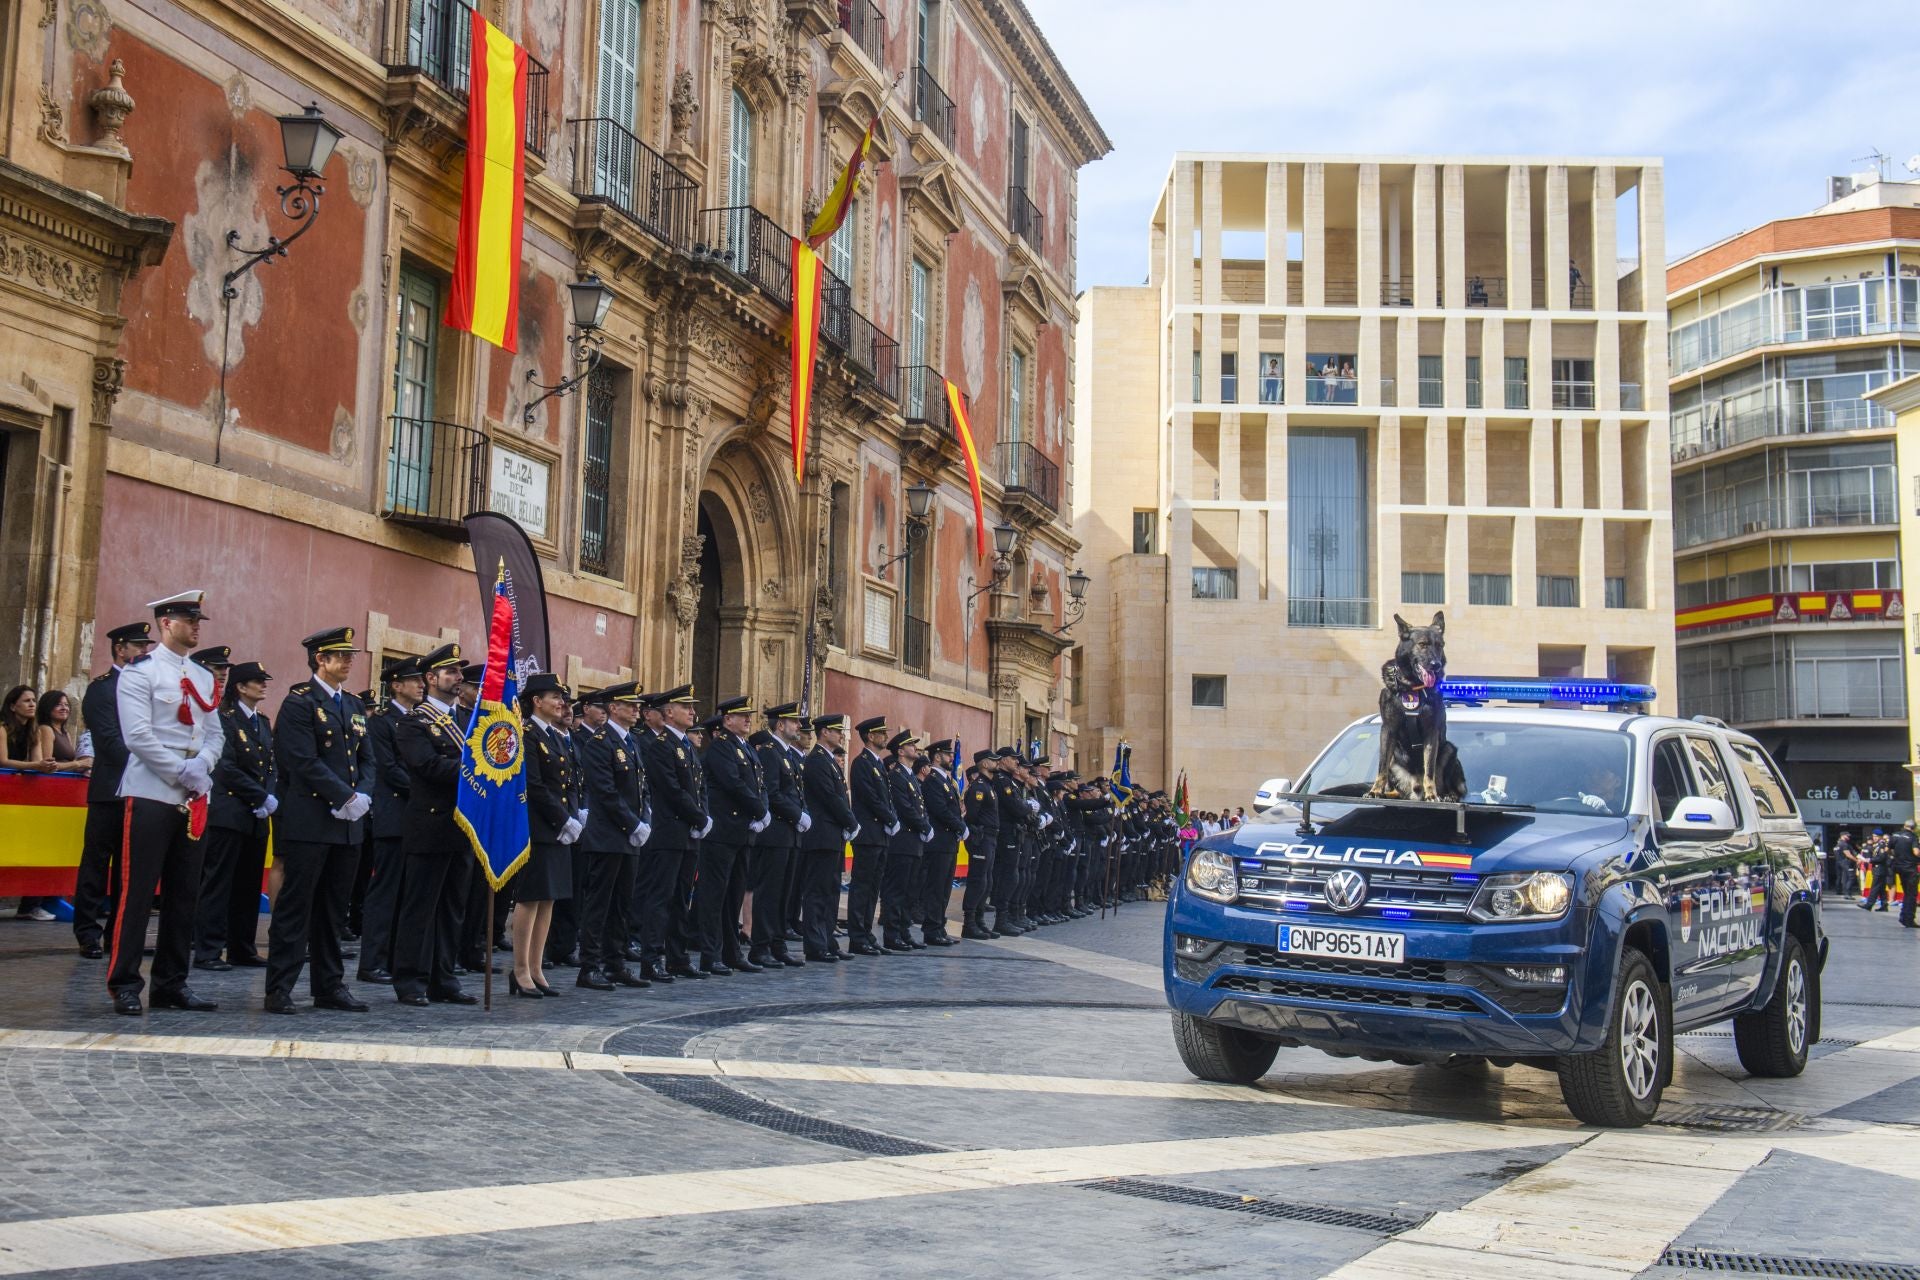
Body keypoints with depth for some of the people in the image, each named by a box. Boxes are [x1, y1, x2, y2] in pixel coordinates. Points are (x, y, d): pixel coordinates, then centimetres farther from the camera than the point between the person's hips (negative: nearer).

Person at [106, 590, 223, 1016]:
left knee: (184, 893, 8)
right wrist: (182, 773, -14)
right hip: (151, 795, -7)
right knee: (137, 892, -5)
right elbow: (137, 735, -13)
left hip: (193, 799, 7)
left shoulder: (203, 677, 16)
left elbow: (215, 733, 13)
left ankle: (171, 983, 14)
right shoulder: (140, 672, -4)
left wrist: (202, 764, -7)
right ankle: (125, 985, 0)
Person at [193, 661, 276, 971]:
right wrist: (262, 797, -13)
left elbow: (272, 766, 12)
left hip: (257, 817, 7)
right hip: (228, 814, -7)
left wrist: (271, 798, -6)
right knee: (218, 882, -5)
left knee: (249, 885, 9)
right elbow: (227, 769, -13)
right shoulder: (226, 720, -6)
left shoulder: (264, 722, 16)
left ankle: (243, 950, 15)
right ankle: (207, 951, -2)